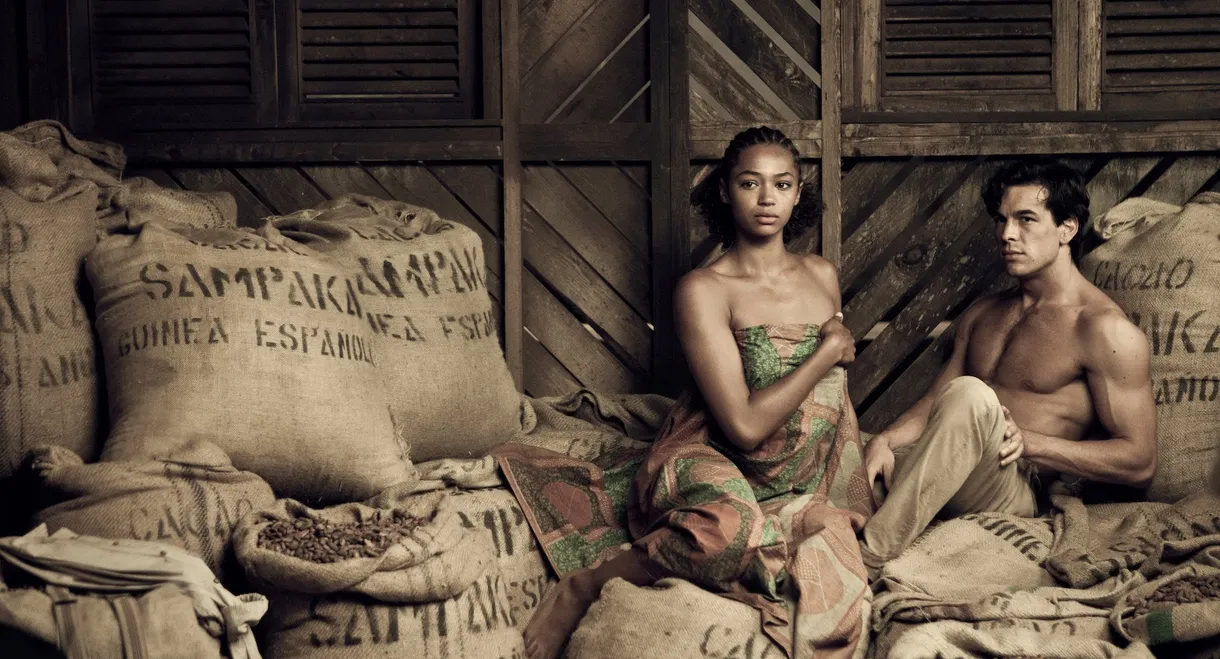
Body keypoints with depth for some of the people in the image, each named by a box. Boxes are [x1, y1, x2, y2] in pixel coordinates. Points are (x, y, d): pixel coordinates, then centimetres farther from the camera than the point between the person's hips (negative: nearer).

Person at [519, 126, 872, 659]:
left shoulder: (822, 276, 11)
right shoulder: (703, 290, -9)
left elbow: (838, 399, 21)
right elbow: (744, 426, -17)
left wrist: (859, 495, 9)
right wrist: (828, 351, -10)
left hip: (797, 489, 5)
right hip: (709, 466, -5)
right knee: (734, 528, -43)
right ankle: (579, 590, -19)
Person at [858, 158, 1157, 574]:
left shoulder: (1104, 330, -2)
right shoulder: (981, 316, 21)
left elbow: (1139, 463, -6)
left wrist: (1027, 442, -15)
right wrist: (885, 440, -5)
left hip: (1011, 495, -7)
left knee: (970, 395, -35)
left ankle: (869, 560, -36)